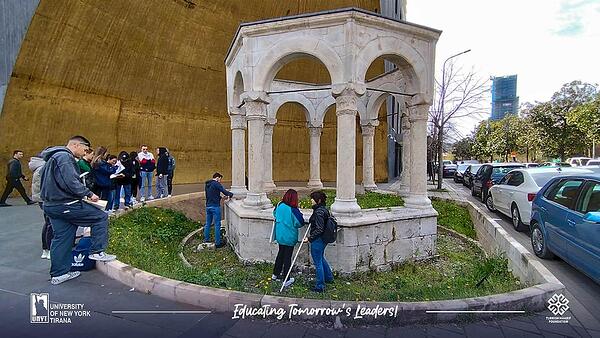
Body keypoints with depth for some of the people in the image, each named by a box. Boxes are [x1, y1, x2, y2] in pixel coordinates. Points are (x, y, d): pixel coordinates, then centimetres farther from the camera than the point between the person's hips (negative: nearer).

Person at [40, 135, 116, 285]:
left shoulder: (55, 157, 21)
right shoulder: (64, 157, -14)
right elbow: (71, 182, -25)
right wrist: (89, 194, -16)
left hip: (52, 205, 11)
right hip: (66, 205, -11)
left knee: (61, 238, 14)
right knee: (100, 217, -2)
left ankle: (58, 274, 21)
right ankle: (97, 251, 3)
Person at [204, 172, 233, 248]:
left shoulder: (206, 184, 15)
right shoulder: (216, 184, -10)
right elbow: (224, 192, -15)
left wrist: (220, 197, 19)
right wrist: (231, 194, 2)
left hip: (208, 206, 8)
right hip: (215, 206, -8)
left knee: (208, 224, 17)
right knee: (217, 225, -2)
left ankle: (206, 240, 26)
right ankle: (217, 243, 1)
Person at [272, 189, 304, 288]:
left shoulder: (279, 205, -6)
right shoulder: (293, 210, -24)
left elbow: (275, 214, 13)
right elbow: (300, 223, -16)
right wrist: (300, 214, 0)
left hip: (279, 235, 6)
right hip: (289, 237, -5)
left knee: (280, 254, 23)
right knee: (287, 257, 6)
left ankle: (275, 274, 36)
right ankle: (286, 280, 16)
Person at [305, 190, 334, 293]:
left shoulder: (319, 212, -24)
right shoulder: (324, 209, 5)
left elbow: (319, 229, -26)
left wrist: (309, 238, -20)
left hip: (318, 240, -10)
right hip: (323, 239, 10)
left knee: (318, 262, 4)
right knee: (321, 258, 28)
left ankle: (320, 286, 17)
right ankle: (329, 277, 45)